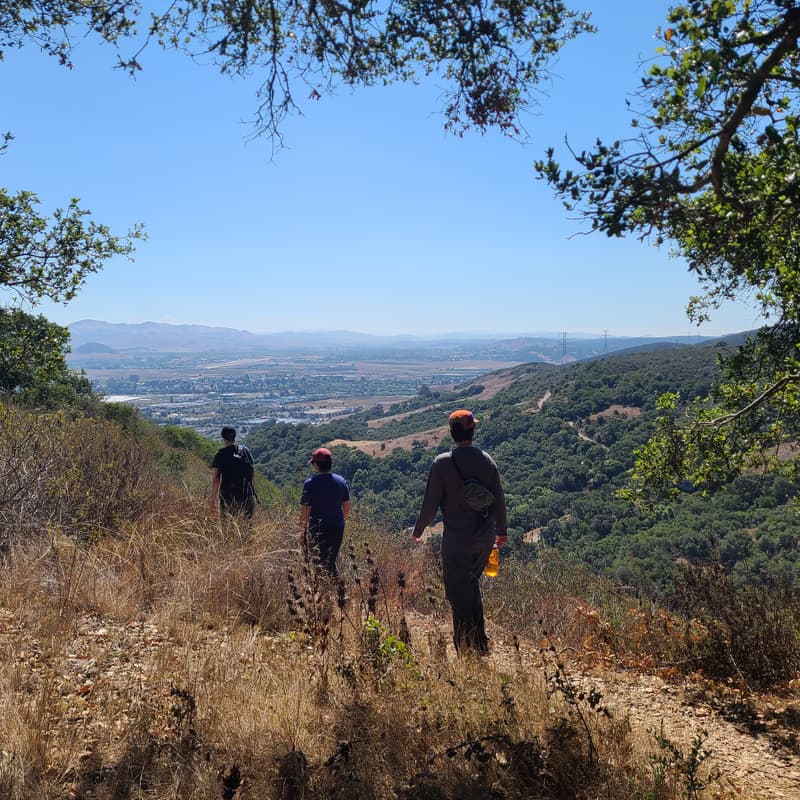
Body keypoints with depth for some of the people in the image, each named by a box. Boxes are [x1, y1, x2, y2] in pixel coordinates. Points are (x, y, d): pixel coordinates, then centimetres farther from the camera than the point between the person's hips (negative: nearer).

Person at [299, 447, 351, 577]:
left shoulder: (310, 483, -11)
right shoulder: (341, 481, 2)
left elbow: (304, 511, -9)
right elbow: (347, 507, 9)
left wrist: (302, 532, 0)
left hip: (317, 530, -4)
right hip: (337, 528, 4)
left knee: (319, 563, 5)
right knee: (331, 562, 17)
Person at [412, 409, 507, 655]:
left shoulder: (442, 463, -12)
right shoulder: (487, 461, 0)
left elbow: (431, 503, -9)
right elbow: (499, 501, 6)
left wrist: (418, 530, 8)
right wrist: (502, 531, 22)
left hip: (456, 540, -5)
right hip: (485, 538, 5)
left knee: (459, 595, 5)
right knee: (472, 586, 23)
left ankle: (466, 652, 11)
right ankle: (480, 645, 30)